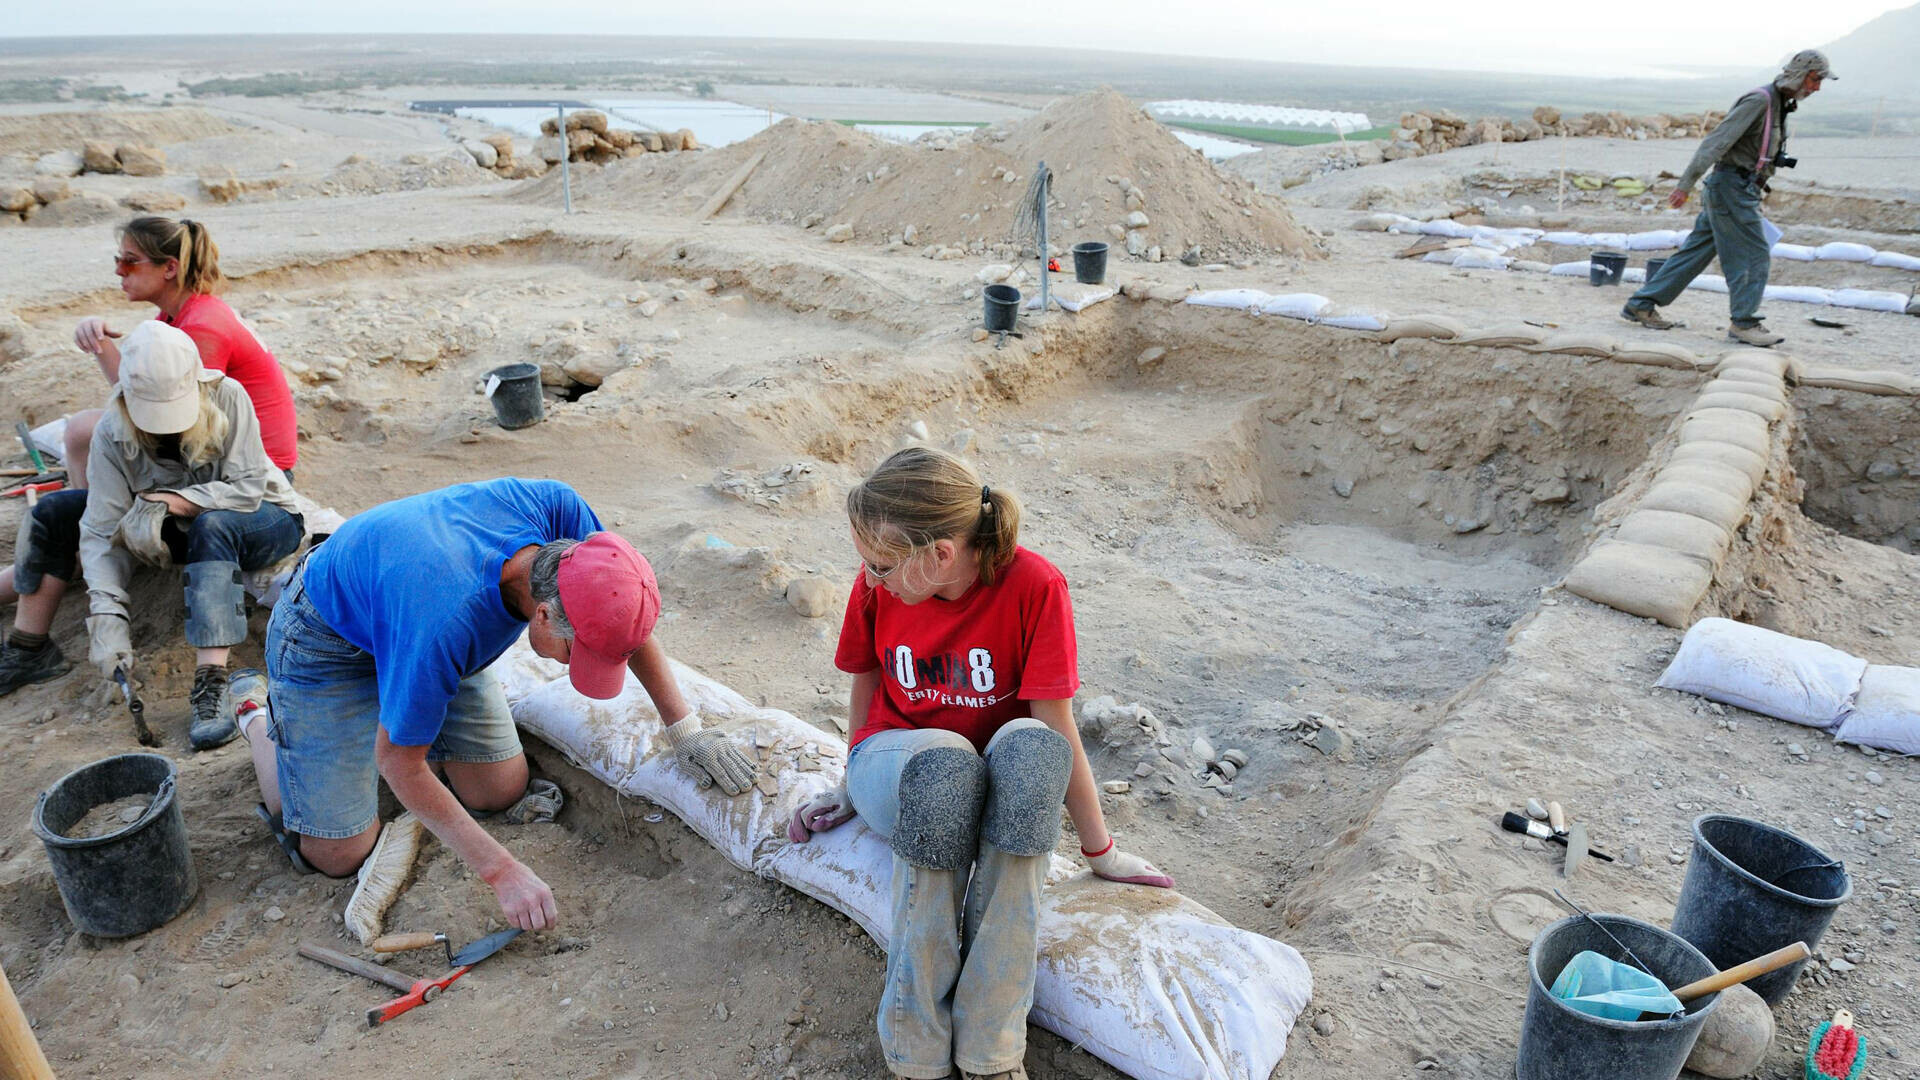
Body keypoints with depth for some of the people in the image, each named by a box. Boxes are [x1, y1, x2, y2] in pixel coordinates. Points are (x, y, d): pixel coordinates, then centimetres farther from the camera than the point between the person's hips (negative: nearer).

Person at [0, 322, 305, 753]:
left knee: (212, 526, -39)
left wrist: (165, 502, -36)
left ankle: (210, 686, -43)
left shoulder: (227, 398, -26)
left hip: (258, 520, -4)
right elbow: (103, 531, -21)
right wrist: (107, 615, -31)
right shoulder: (113, 432, -17)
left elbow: (247, 486, -27)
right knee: (54, 512, -5)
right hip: (180, 529, 5)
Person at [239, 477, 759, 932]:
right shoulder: (445, 626, -45)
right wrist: (502, 871, -27)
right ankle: (263, 724, 19)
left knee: (502, 793, 1)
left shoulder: (553, 507, -31)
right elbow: (399, 763, -28)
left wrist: (685, 727, -12)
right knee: (340, 854, -5)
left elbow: (626, 617, -12)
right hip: (327, 643, -5)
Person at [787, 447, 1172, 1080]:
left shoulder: (1032, 585, -21)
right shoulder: (878, 587, -13)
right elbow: (865, 689, 5)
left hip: (998, 769, 0)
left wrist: (1099, 850, -10)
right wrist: (856, 788, 17)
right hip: (899, 762, 1)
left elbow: (1058, 730, -16)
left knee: (1032, 745, -39)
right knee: (942, 765, -38)